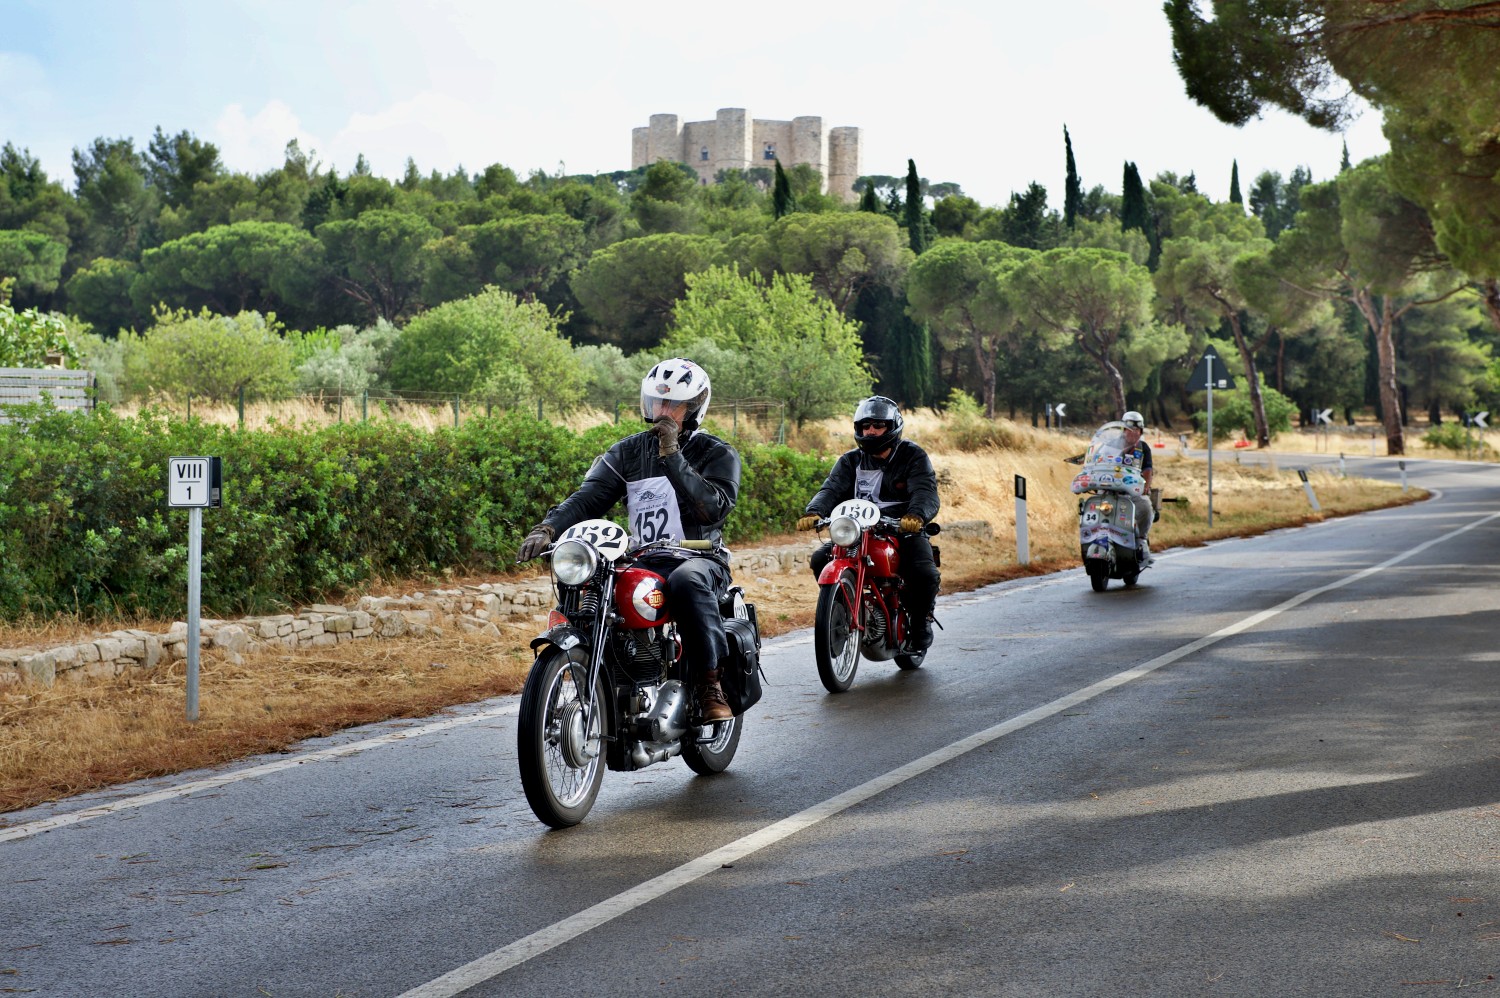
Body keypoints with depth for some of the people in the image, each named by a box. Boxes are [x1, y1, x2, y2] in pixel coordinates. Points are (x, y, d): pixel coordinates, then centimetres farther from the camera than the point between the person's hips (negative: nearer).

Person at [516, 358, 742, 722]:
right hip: (643, 562, 4)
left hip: (699, 559, -4)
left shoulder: (718, 454, 1)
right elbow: (590, 496, -1)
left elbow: (714, 508, -17)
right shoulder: (629, 451, 11)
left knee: (687, 581, -39)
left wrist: (672, 457, -20)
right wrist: (548, 527, -20)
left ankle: (710, 685, -32)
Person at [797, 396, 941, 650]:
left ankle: (921, 618, 4)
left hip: (905, 531, -3)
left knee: (925, 575, -28)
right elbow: (832, 489, -5)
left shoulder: (913, 457, 0)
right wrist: (814, 512, -28)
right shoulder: (851, 461, 11)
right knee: (820, 559, -18)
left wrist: (916, 515, -41)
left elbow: (926, 492, -16)